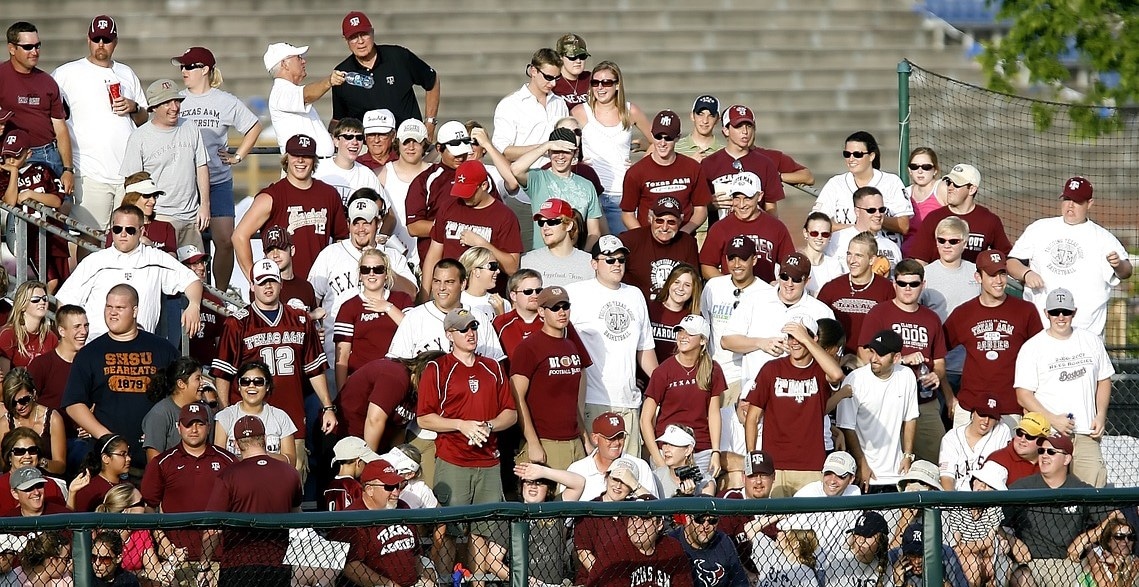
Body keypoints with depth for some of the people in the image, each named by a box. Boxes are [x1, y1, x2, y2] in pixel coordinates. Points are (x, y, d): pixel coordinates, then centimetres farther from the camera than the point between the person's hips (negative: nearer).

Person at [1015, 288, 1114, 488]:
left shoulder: (1092, 342, 14)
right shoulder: (1032, 348, 2)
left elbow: (1104, 381, 22)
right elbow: (1023, 396, -2)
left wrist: (1100, 416, 7)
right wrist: (1053, 420, -13)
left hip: (1086, 434, 3)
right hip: (1049, 436, -3)